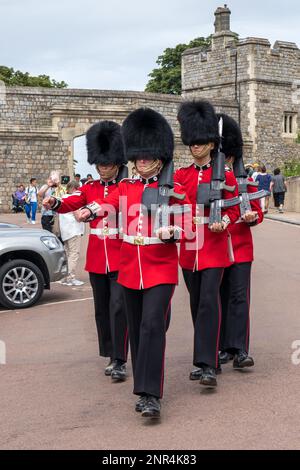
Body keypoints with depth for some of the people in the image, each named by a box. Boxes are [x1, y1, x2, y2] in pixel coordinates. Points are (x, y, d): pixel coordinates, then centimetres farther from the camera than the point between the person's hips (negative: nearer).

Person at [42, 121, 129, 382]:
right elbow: (71, 203, -6)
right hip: (96, 259, 5)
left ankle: (119, 361, -4)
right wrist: (54, 203, -28)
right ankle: (111, 356, 24)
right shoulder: (90, 188, 9)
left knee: (118, 307, -10)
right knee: (102, 309, 12)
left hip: (121, 257, -5)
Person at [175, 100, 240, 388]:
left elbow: (233, 210, 1)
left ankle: (207, 366, -14)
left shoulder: (225, 175, 0)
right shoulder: (181, 175, 8)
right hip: (189, 248, 4)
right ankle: (205, 359, 23)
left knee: (209, 302, -14)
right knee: (197, 304, 11)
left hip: (214, 248, -4)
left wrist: (223, 222, -18)